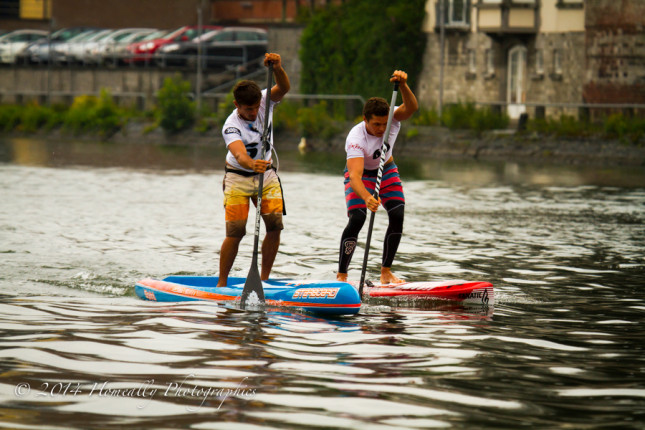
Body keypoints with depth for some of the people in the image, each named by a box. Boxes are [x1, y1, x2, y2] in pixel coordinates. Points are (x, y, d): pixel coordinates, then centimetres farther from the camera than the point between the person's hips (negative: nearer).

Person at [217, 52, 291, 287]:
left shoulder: (265, 103, -13)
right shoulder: (231, 126, -26)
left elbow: (283, 88, -30)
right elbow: (239, 153, -43)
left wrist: (278, 69, -50)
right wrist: (251, 164, -65)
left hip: (267, 174, 4)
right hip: (238, 177, -4)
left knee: (275, 224, -9)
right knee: (236, 231, -12)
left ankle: (264, 278, 2)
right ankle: (221, 283, -3)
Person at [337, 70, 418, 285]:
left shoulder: (392, 119, -24)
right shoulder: (356, 138, -36)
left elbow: (411, 107, -43)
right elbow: (355, 175, -47)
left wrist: (403, 85, -60)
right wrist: (366, 197, -65)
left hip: (386, 170, 4)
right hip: (361, 173, -4)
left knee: (397, 216, -11)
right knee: (357, 219, -23)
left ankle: (386, 271, 2)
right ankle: (341, 275, -17)